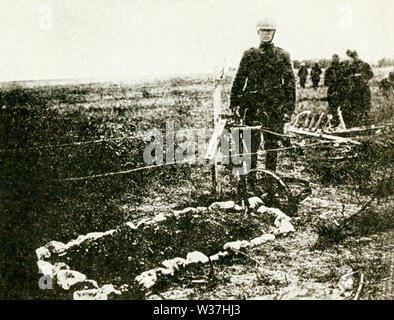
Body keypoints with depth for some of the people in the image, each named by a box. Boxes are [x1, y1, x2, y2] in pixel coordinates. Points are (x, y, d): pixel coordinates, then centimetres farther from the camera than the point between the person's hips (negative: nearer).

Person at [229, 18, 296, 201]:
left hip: (275, 107, 0)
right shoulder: (249, 55, 10)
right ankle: (251, 183, 7)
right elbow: (239, 80, 11)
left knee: (272, 145, 4)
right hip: (253, 105, 0)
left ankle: (270, 185, 12)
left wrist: (289, 108, -1)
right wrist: (235, 103, 4)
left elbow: (290, 82, 6)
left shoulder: (283, 56, 8)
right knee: (251, 144, -2)